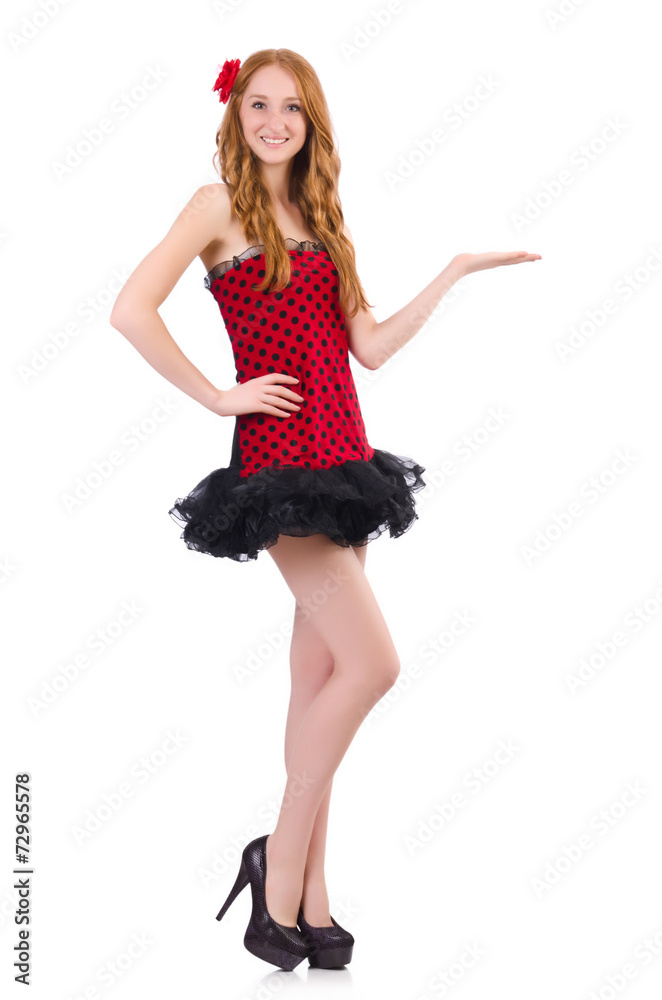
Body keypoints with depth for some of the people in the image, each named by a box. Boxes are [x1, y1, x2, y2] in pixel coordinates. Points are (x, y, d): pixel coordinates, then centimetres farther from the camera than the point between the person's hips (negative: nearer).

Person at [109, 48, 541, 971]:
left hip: (341, 452, 7)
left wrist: (457, 273, 12)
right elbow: (131, 311, -15)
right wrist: (216, 397, -12)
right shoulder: (219, 205, -3)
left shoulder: (319, 217, 17)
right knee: (373, 662, -13)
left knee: (319, 673, 7)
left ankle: (305, 897, 15)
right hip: (278, 459, -7)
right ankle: (281, 859, 4)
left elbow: (371, 347, 11)